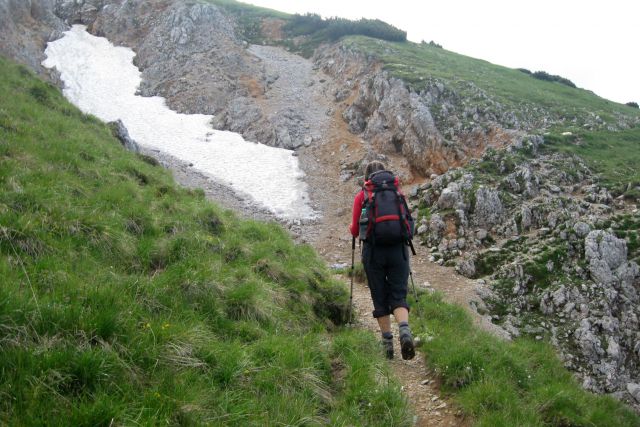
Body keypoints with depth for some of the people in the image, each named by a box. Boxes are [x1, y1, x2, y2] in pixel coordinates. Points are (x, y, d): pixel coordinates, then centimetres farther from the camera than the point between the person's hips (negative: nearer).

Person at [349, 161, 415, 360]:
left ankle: (387, 342, 10)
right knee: (398, 296, 5)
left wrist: (351, 229, 26)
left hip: (373, 250, -1)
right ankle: (405, 331, -20)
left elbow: (355, 230, 3)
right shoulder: (397, 191, 8)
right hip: (398, 249, 1)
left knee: (380, 298, 10)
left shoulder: (361, 196, 2)